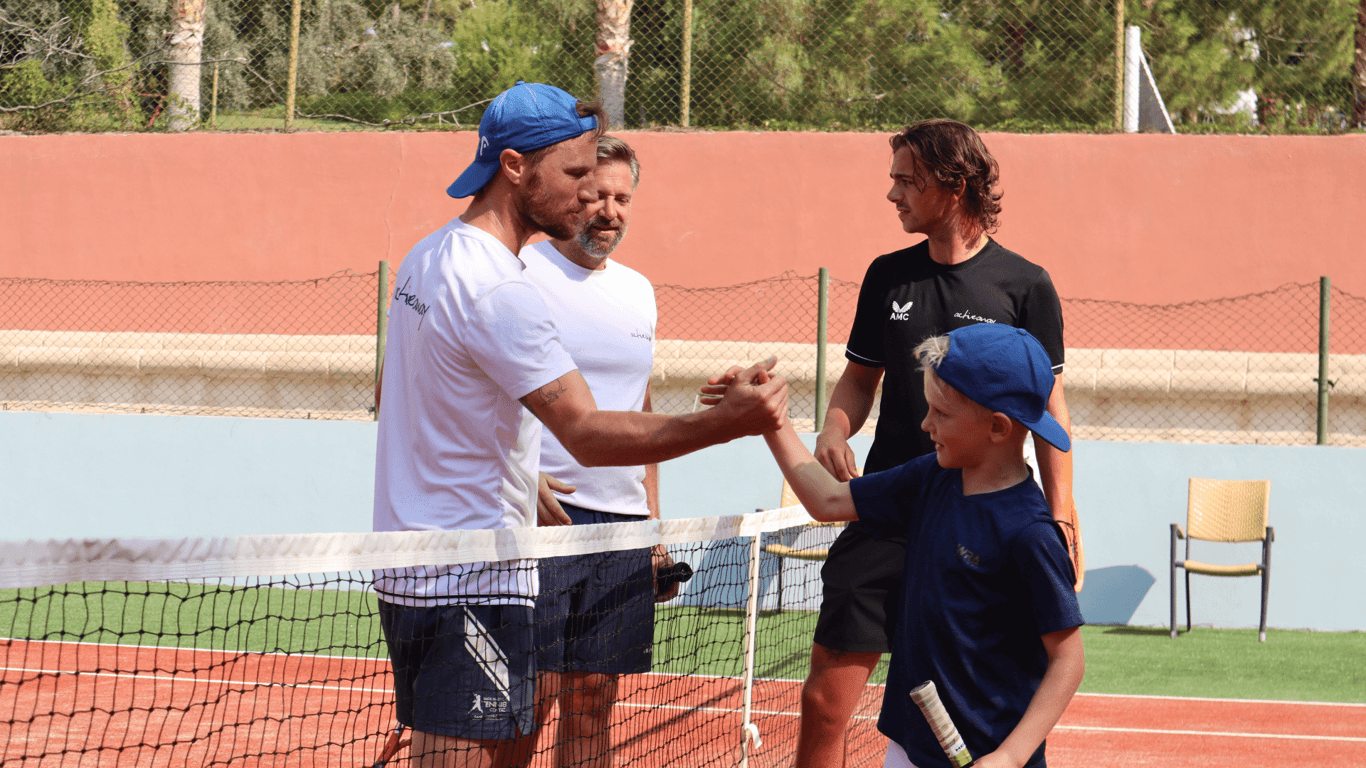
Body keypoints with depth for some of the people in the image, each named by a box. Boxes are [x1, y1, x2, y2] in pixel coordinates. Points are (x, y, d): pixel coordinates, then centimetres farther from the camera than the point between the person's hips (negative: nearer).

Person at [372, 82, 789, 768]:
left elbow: (390, 398, 26)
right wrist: (728, 423, -33)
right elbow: (588, 435, -26)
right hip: (466, 583, -10)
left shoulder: (427, 259, 13)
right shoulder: (498, 290, -20)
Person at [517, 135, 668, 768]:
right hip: (543, 514, -6)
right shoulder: (520, 276, -4)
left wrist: (654, 525, 19)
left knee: (594, 702, 6)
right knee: (528, 699, -9)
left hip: (623, 525, 6)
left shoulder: (637, 290, 16)